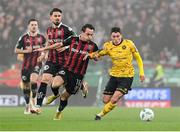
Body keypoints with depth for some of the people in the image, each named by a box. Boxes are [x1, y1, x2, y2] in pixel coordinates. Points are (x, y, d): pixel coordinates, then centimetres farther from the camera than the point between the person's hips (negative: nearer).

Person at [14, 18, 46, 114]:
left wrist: (43, 56, -6)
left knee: (33, 79, -28)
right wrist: (26, 51, -14)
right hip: (26, 65, 1)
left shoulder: (41, 37, 3)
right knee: (25, 85, 6)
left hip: (36, 64, -1)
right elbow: (16, 50, 2)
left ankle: (34, 99, -10)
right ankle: (27, 105, 24)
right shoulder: (24, 38, 0)